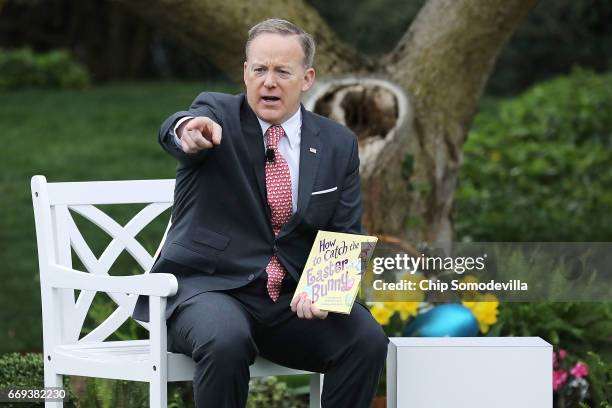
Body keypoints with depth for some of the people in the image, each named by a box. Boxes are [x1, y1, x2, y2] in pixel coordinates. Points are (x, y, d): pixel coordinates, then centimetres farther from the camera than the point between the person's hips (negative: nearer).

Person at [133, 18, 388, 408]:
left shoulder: (339, 145, 8)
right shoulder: (217, 114, -2)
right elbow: (173, 131, -26)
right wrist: (186, 132, -53)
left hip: (294, 299, 3)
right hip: (210, 286, -3)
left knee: (367, 340, -23)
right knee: (226, 341, -36)